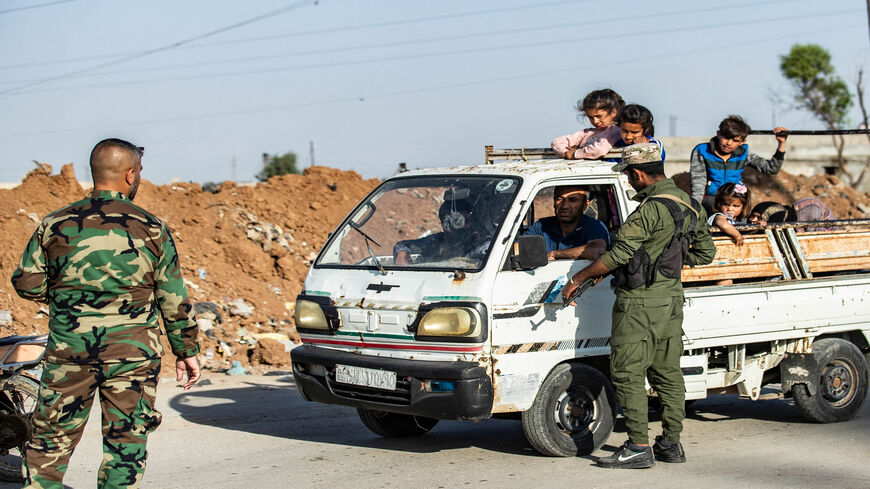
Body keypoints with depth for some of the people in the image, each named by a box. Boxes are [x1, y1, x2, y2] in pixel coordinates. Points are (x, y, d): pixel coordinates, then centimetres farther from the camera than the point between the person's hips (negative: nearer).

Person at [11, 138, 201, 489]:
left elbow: (26, 283, 3)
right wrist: (187, 351, 10)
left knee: (51, 437, 11)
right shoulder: (151, 229, -3)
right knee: (126, 444, 6)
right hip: (133, 354, -1)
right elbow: (174, 299, 1)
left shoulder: (55, 225, 0)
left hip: (69, 351, 1)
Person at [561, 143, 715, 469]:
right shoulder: (689, 206, 10)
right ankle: (671, 444, 17)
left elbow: (618, 254, -18)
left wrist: (577, 280, -9)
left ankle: (638, 448, -5)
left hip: (639, 302, -9)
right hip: (671, 298, 9)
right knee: (667, 374, 12)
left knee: (628, 374, -4)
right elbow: (706, 252, 19)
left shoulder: (650, 209, -19)